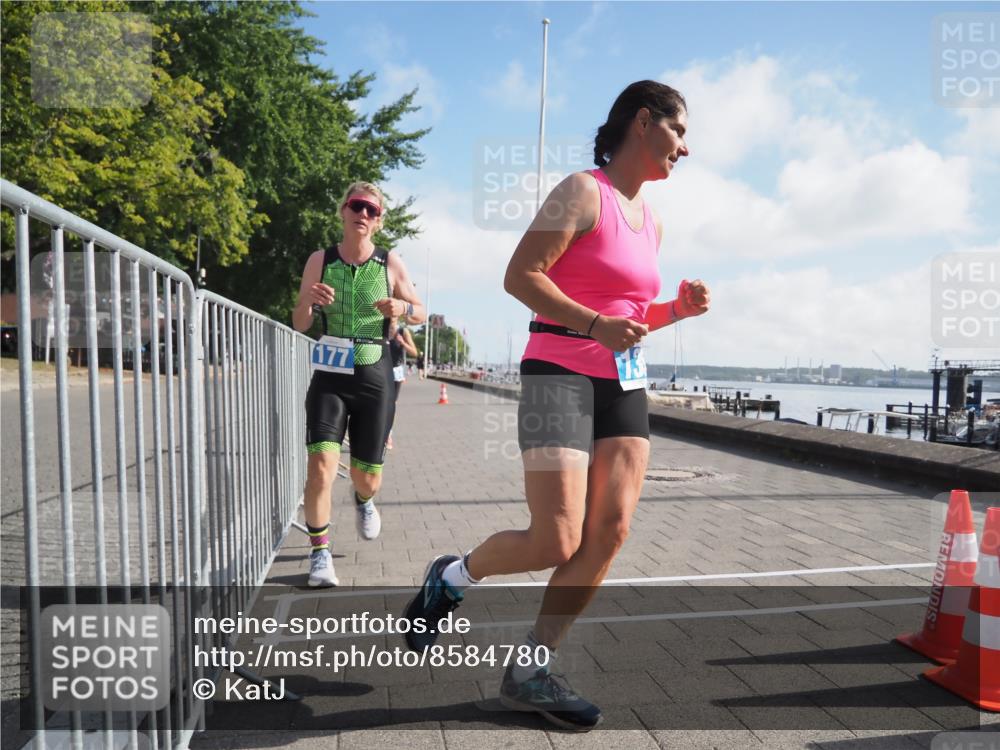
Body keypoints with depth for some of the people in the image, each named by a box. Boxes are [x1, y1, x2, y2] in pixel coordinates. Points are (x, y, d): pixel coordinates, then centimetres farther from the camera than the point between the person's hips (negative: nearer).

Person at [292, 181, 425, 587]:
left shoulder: (391, 263, 0)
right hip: (329, 378, 0)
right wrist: (309, 300, -16)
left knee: (367, 477, 9)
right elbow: (299, 324, 6)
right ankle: (320, 553, 1)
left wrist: (402, 308, -15)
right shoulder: (320, 260, 2)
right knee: (321, 465, -17)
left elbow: (420, 313, 8)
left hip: (374, 380, 0)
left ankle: (363, 501, 47)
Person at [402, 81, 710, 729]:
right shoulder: (583, 191, -5)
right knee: (557, 542, -12)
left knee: (611, 531, -3)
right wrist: (596, 325, -23)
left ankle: (531, 672, 9)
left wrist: (679, 309, 7)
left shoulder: (651, 222, 19)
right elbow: (521, 275, -14)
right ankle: (451, 578, 18)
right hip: (560, 374, -8)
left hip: (625, 384, 8)